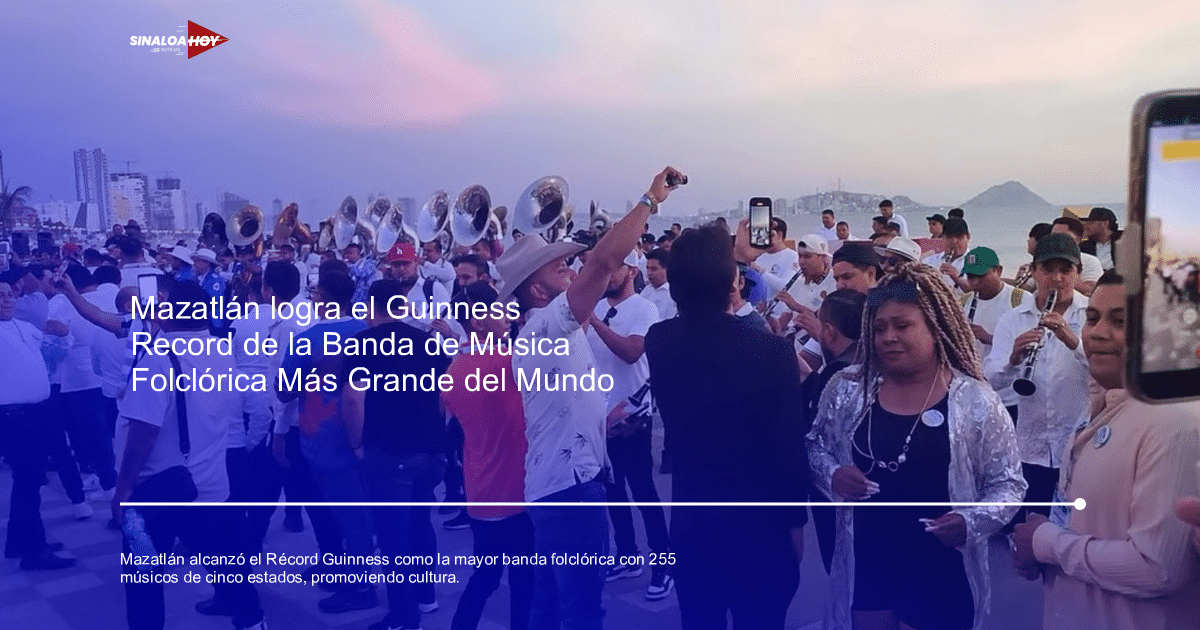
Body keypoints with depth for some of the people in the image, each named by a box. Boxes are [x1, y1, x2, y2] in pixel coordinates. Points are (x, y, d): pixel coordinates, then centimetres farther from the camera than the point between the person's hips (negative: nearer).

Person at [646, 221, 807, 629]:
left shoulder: (658, 342, -6)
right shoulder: (771, 350, -21)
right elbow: (790, 446, -15)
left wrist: (736, 256, 26)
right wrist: (795, 520, 1)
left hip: (690, 525, 4)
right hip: (760, 527, -3)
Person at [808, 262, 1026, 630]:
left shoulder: (976, 401, -8)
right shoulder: (847, 388, -2)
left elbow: (1007, 484, -2)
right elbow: (815, 446, 10)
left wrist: (972, 522, -20)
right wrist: (832, 474, -11)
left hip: (940, 572, -2)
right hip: (864, 564, 2)